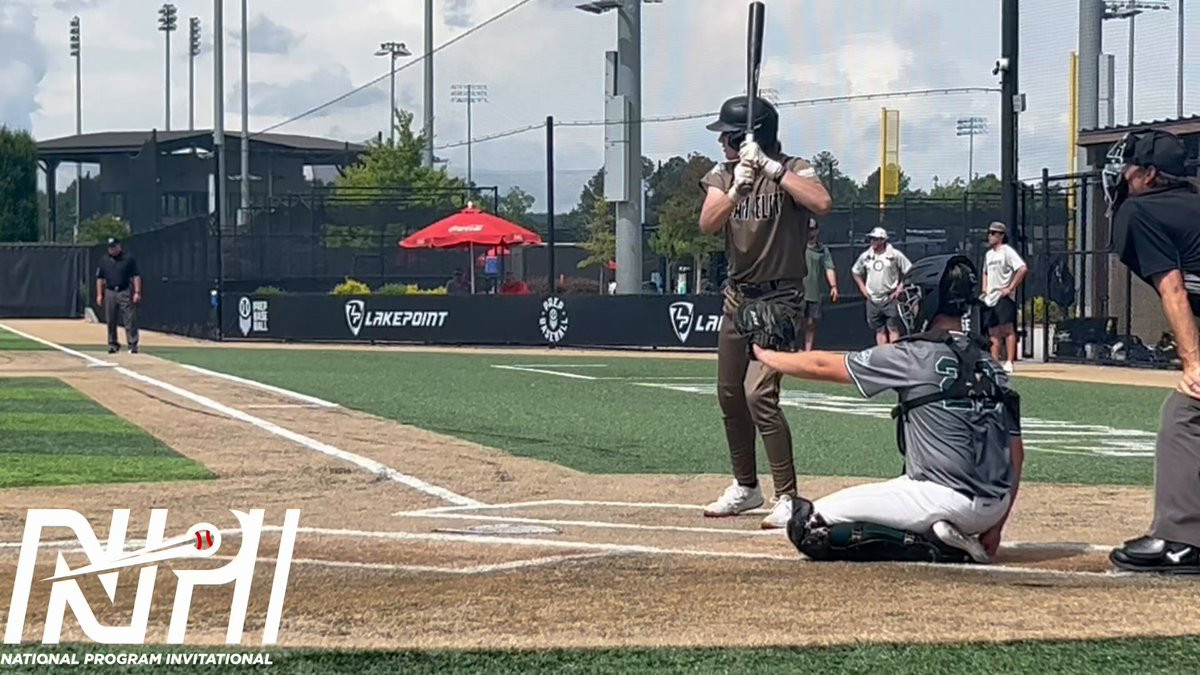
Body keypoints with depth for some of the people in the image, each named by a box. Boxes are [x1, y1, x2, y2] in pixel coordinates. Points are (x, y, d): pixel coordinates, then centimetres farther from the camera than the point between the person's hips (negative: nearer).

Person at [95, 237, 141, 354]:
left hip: (125, 293, -3)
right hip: (110, 293, 4)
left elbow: (136, 276, -1)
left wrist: (137, 292, -9)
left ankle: (133, 345, -9)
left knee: (130, 320, -8)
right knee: (110, 321, 6)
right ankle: (113, 344, 14)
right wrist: (99, 295, 6)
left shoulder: (129, 259, 2)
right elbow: (100, 278, 14)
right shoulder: (104, 261, 11)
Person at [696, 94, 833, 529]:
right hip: (737, 297, 7)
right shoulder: (722, 176, 4)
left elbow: (822, 203, -32)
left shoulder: (792, 170, -10)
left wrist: (770, 168, -30)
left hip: (779, 300, -7)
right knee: (729, 394, 13)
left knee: (759, 394, -18)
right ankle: (746, 487, 29)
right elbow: (708, 224, -13)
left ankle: (788, 498, -14)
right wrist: (738, 188, -29)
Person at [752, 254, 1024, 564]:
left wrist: (767, 356, 20)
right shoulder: (989, 364, 12)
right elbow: (1016, 455, 13)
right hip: (994, 507, 8)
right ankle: (952, 540, 9)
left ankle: (934, 546, -11)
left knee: (809, 526, -5)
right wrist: (995, 527, 19)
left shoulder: (918, 355, -7)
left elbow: (822, 366, 3)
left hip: (946, 500, -8)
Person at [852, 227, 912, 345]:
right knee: (879, 330, 8)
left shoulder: (895, 255, -4)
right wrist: (862, 287, 11)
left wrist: (900, 288, -7)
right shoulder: (865, 256, 7)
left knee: (893, 329, -8)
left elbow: (909, 271, -1)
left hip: (890, 299, -4)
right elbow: (855, 272, 22)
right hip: (873, 300, 4)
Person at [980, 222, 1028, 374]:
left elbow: (1023, 269, -20)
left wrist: (1010, 288, -19)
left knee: (1007, 329, -12)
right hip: (990, 298, 8)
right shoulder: (989, 254, 18)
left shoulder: (1007, 251, -8)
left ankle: (1009, 362, -17)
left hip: (1004, 298, -8)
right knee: (994, 332, 8)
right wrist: (984, 289, 17)